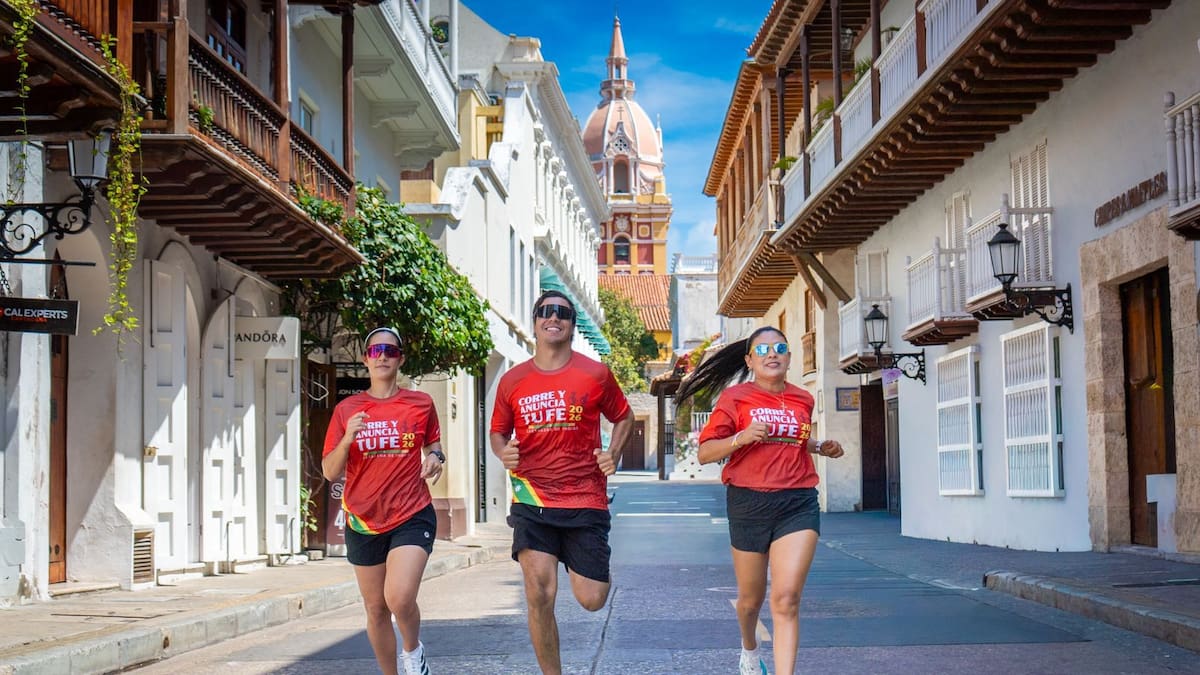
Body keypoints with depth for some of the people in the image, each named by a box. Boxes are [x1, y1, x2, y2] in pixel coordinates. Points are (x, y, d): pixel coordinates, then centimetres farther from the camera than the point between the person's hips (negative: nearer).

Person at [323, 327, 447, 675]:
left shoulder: (421, 403, 2)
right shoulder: (347, 410, 3)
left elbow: (433, 446, 18)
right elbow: (330, 472, 1)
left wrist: (435, 457, -6)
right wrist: (347, 438, -17)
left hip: (412, 516, -2)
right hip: (364, 522, 2)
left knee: (400, 598, -21)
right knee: (376, 608, 9)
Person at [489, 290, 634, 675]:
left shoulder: (595, 375, 0)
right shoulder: (512, 381, 4)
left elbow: (623, 418, 15)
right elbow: (497, 432, 16)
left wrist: (613, 454, -3)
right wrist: (503, 452, -7)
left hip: (585, 501, 0)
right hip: (532, 501, 1)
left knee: (592, 600, 1)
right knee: (539, 596, -12)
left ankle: (584, 567, 38)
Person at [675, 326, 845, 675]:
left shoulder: (803, 400, 10)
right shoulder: (735, 397, -2)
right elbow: (704, 454, -5)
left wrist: (821, 447, 12)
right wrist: (742, 437, -20)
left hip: (798, 503, 1)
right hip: (749, 502, -1)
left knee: (786, 599, -13)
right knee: (751, 598, 15)